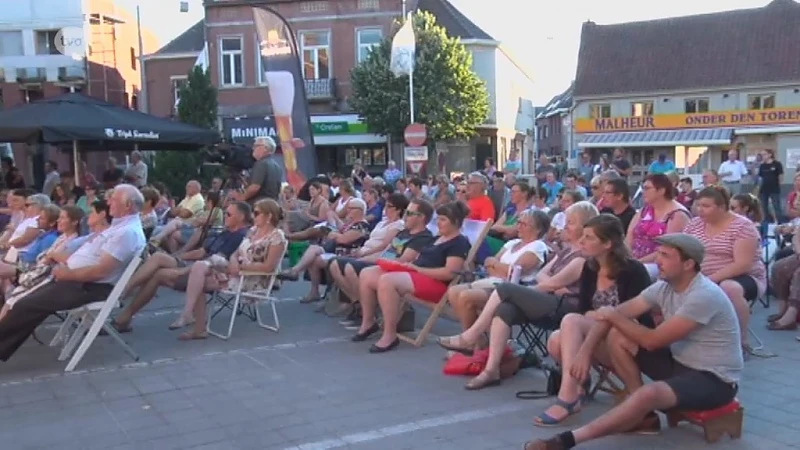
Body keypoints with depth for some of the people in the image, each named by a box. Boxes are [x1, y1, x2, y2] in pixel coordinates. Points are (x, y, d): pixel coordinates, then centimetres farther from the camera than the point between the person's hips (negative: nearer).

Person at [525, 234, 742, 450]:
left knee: (648, 394, -36)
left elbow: (652, 341, -25)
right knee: (616, 336, -6)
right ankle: (643, 414, -3)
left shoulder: (704, 295, -25)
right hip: (680, 362, 8)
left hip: (714, 379, -8)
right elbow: (616, 314, -1)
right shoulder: (664, 287, -1)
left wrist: (614, 316, -12)